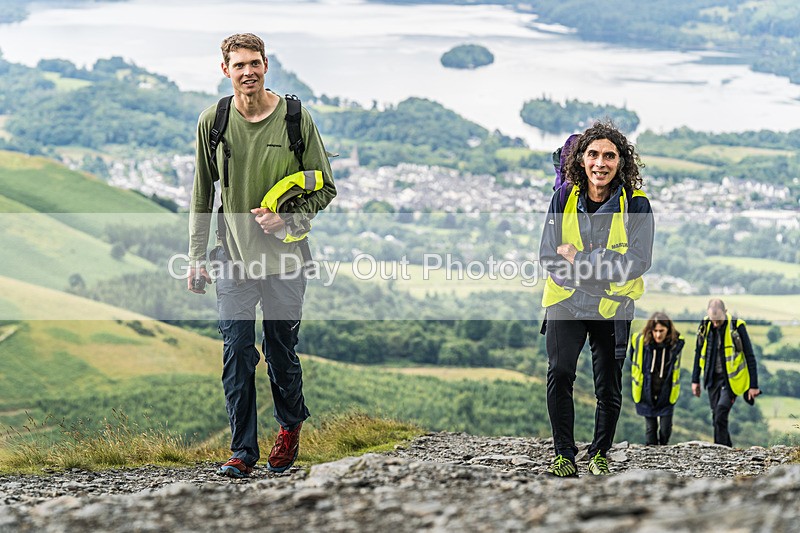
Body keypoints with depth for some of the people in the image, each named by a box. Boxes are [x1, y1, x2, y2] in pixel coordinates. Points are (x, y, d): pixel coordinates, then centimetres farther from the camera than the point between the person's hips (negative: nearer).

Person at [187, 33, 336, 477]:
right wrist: (196, 257, 8)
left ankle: (290, 427, 35)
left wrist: (287, 215, -14)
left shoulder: (296, 119, -5)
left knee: (281, 353, 9)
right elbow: (202, 195, 10)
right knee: (237, 353, -5)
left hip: (284, 257, -1)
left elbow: (326, 188, 2)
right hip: (234, 257, 1)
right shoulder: (213, 121, 1)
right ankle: (243, 451, 4)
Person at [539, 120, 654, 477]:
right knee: (559, 373, -15)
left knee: (609, 387, 7)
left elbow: (638, 261, -17)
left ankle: (600, 453, 27)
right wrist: (600, 272, -18)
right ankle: (564, 454, -3)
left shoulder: (636, 204, -9)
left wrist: (580, 260, -23)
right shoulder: (564, 197, -3)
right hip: (565, 301, 0)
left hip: (613, 308, 0)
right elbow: (548, 256, -5)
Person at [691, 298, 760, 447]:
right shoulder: (705, 326, -1)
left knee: (720, 413, -17)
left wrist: (754, 385, -8)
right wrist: (695, 380, 12)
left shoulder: (737, 327, -15)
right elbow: (699, 353, 12)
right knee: (716, 416, 7)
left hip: (731, 379, -5)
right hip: (713, 378, 5)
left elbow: (750, 357, -8)